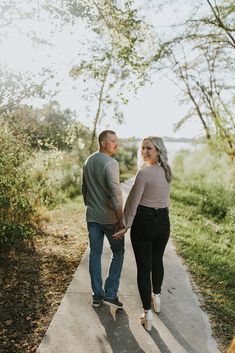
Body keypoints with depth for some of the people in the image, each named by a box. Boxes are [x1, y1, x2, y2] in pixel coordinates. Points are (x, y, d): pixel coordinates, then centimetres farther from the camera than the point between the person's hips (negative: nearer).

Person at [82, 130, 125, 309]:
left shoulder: (88, 161, 9)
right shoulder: (111, 163, -16)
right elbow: (116, 192, -21)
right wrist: (120, 218, -16)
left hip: (92, 216, 7)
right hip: (109, 217, -7)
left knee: (95, 253, 11)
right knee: (118, 252, 9)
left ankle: (97, 296, 20)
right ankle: (110, 294, 8)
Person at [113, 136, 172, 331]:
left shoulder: (144, 172, -17)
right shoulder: (166, 172, 5)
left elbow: (133, 201, -14)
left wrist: (126, 225, -7)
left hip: (144, 222, -7)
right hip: (163, 222, 7)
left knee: (143, 267, 4)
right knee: (158, 261, 25)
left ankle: (148, 313, 11)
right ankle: (157, 297, 45)